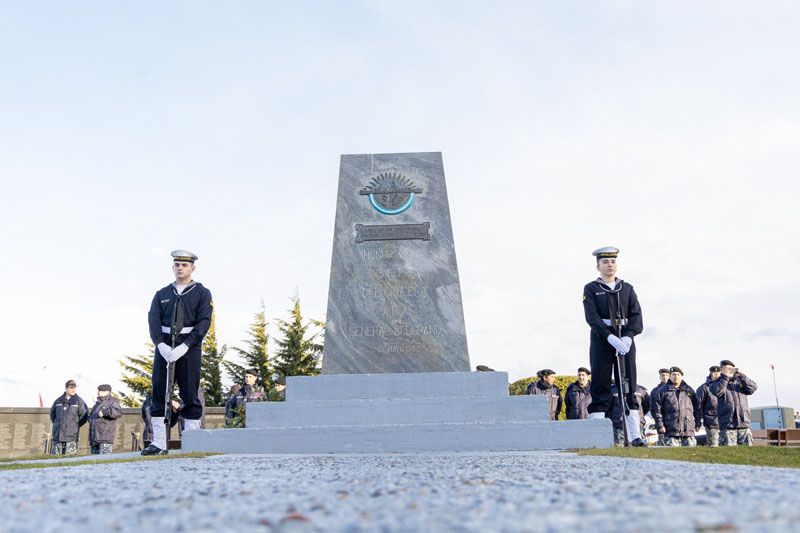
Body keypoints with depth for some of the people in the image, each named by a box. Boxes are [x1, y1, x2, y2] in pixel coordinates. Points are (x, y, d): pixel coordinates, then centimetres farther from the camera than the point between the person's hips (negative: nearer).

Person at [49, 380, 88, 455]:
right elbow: (52, 413, 26)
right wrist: (56, 424, 15)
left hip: (71, 437, -4)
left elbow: (84, 416, -1)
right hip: (57, 435, 4)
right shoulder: (58, 401, 11)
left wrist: (75, 426, 0)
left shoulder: (79, 401, 0)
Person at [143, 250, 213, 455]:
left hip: (189, 348, -3)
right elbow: (153, 321, 3)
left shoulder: (202, 293, 5)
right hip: (163, 347, 3)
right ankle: (158, 443, 6)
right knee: (159, 395, 1)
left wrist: (183, 347, -17)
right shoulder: (162, 294, 15)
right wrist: (162, 346, -14)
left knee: (190, 396, -2)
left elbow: (204, 323, -7)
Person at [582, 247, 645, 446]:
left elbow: (636, 315, 3)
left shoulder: (628, 288, 15)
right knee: (600, 389, -4)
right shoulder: (591, 289, 5)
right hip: (601, 341, -3)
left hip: (625, 341, 3)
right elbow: (592, 317, -8)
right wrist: (611, 337, -21)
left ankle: (635, 435, 0)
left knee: (629, 388, 1)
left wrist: (628, 336, -15)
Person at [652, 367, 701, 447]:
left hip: (689, 429, 2)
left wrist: (697, 423, 12)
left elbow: (697, 407, 19)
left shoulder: (689, 390, 15)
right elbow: (657, 409, 3)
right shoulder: (664, 391, 7)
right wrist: (660, 425, -5)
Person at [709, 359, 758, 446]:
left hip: (743, 422, 3)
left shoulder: (740, 380, 17)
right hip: (727, 424, -3)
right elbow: (717, 392, -12)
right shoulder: (717, 382, 9)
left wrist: (741, 375, -9)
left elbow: (753, 388, 1)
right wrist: (725, 377, -12)